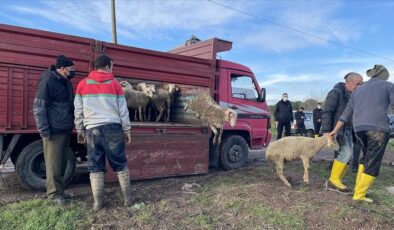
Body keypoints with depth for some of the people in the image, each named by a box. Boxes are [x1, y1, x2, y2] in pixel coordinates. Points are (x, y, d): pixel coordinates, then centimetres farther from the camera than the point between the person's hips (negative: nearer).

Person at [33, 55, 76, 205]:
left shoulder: (66, 82, 14)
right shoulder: (48, 81, -10)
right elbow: (38, 107, -12)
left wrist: (73, 123, 17)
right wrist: (44, 130, -16)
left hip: (66, 129, 8)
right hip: (54, 130, -8)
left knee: (62, 162, 12)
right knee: (54, 163, -2)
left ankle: (59, 190, 21)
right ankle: (54, 193, 7)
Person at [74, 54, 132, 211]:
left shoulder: (83, 84, 8)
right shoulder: (115, 84, 4)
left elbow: (78, 111, 9)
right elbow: (123, 110, 4)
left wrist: (80, 130, 17)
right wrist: (126, 130, 11)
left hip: (92, 129, 1)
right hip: (113, 127, -1)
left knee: (95, 167, 7)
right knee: (120, 163, 8)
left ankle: (98, 202, 8)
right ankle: (127, 198, 13)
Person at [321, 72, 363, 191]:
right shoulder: (336, 93, -12)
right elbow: (327, 112, -17)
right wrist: (326, 131, -23)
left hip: (347, 129, 9)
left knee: (346, 155, 6)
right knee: (345, 153, -15)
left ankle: (337, 181, 13)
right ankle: (333, 179, -4)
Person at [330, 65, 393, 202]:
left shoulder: (358, 90, 24)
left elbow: (346, 114, 24)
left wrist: (335, 130, 29)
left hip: (358, 128, 5)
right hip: (377, 127, -5)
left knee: (366, 157, 22)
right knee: (372, 162, 1)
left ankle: (359, 187, 20)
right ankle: (359, 194, 1)